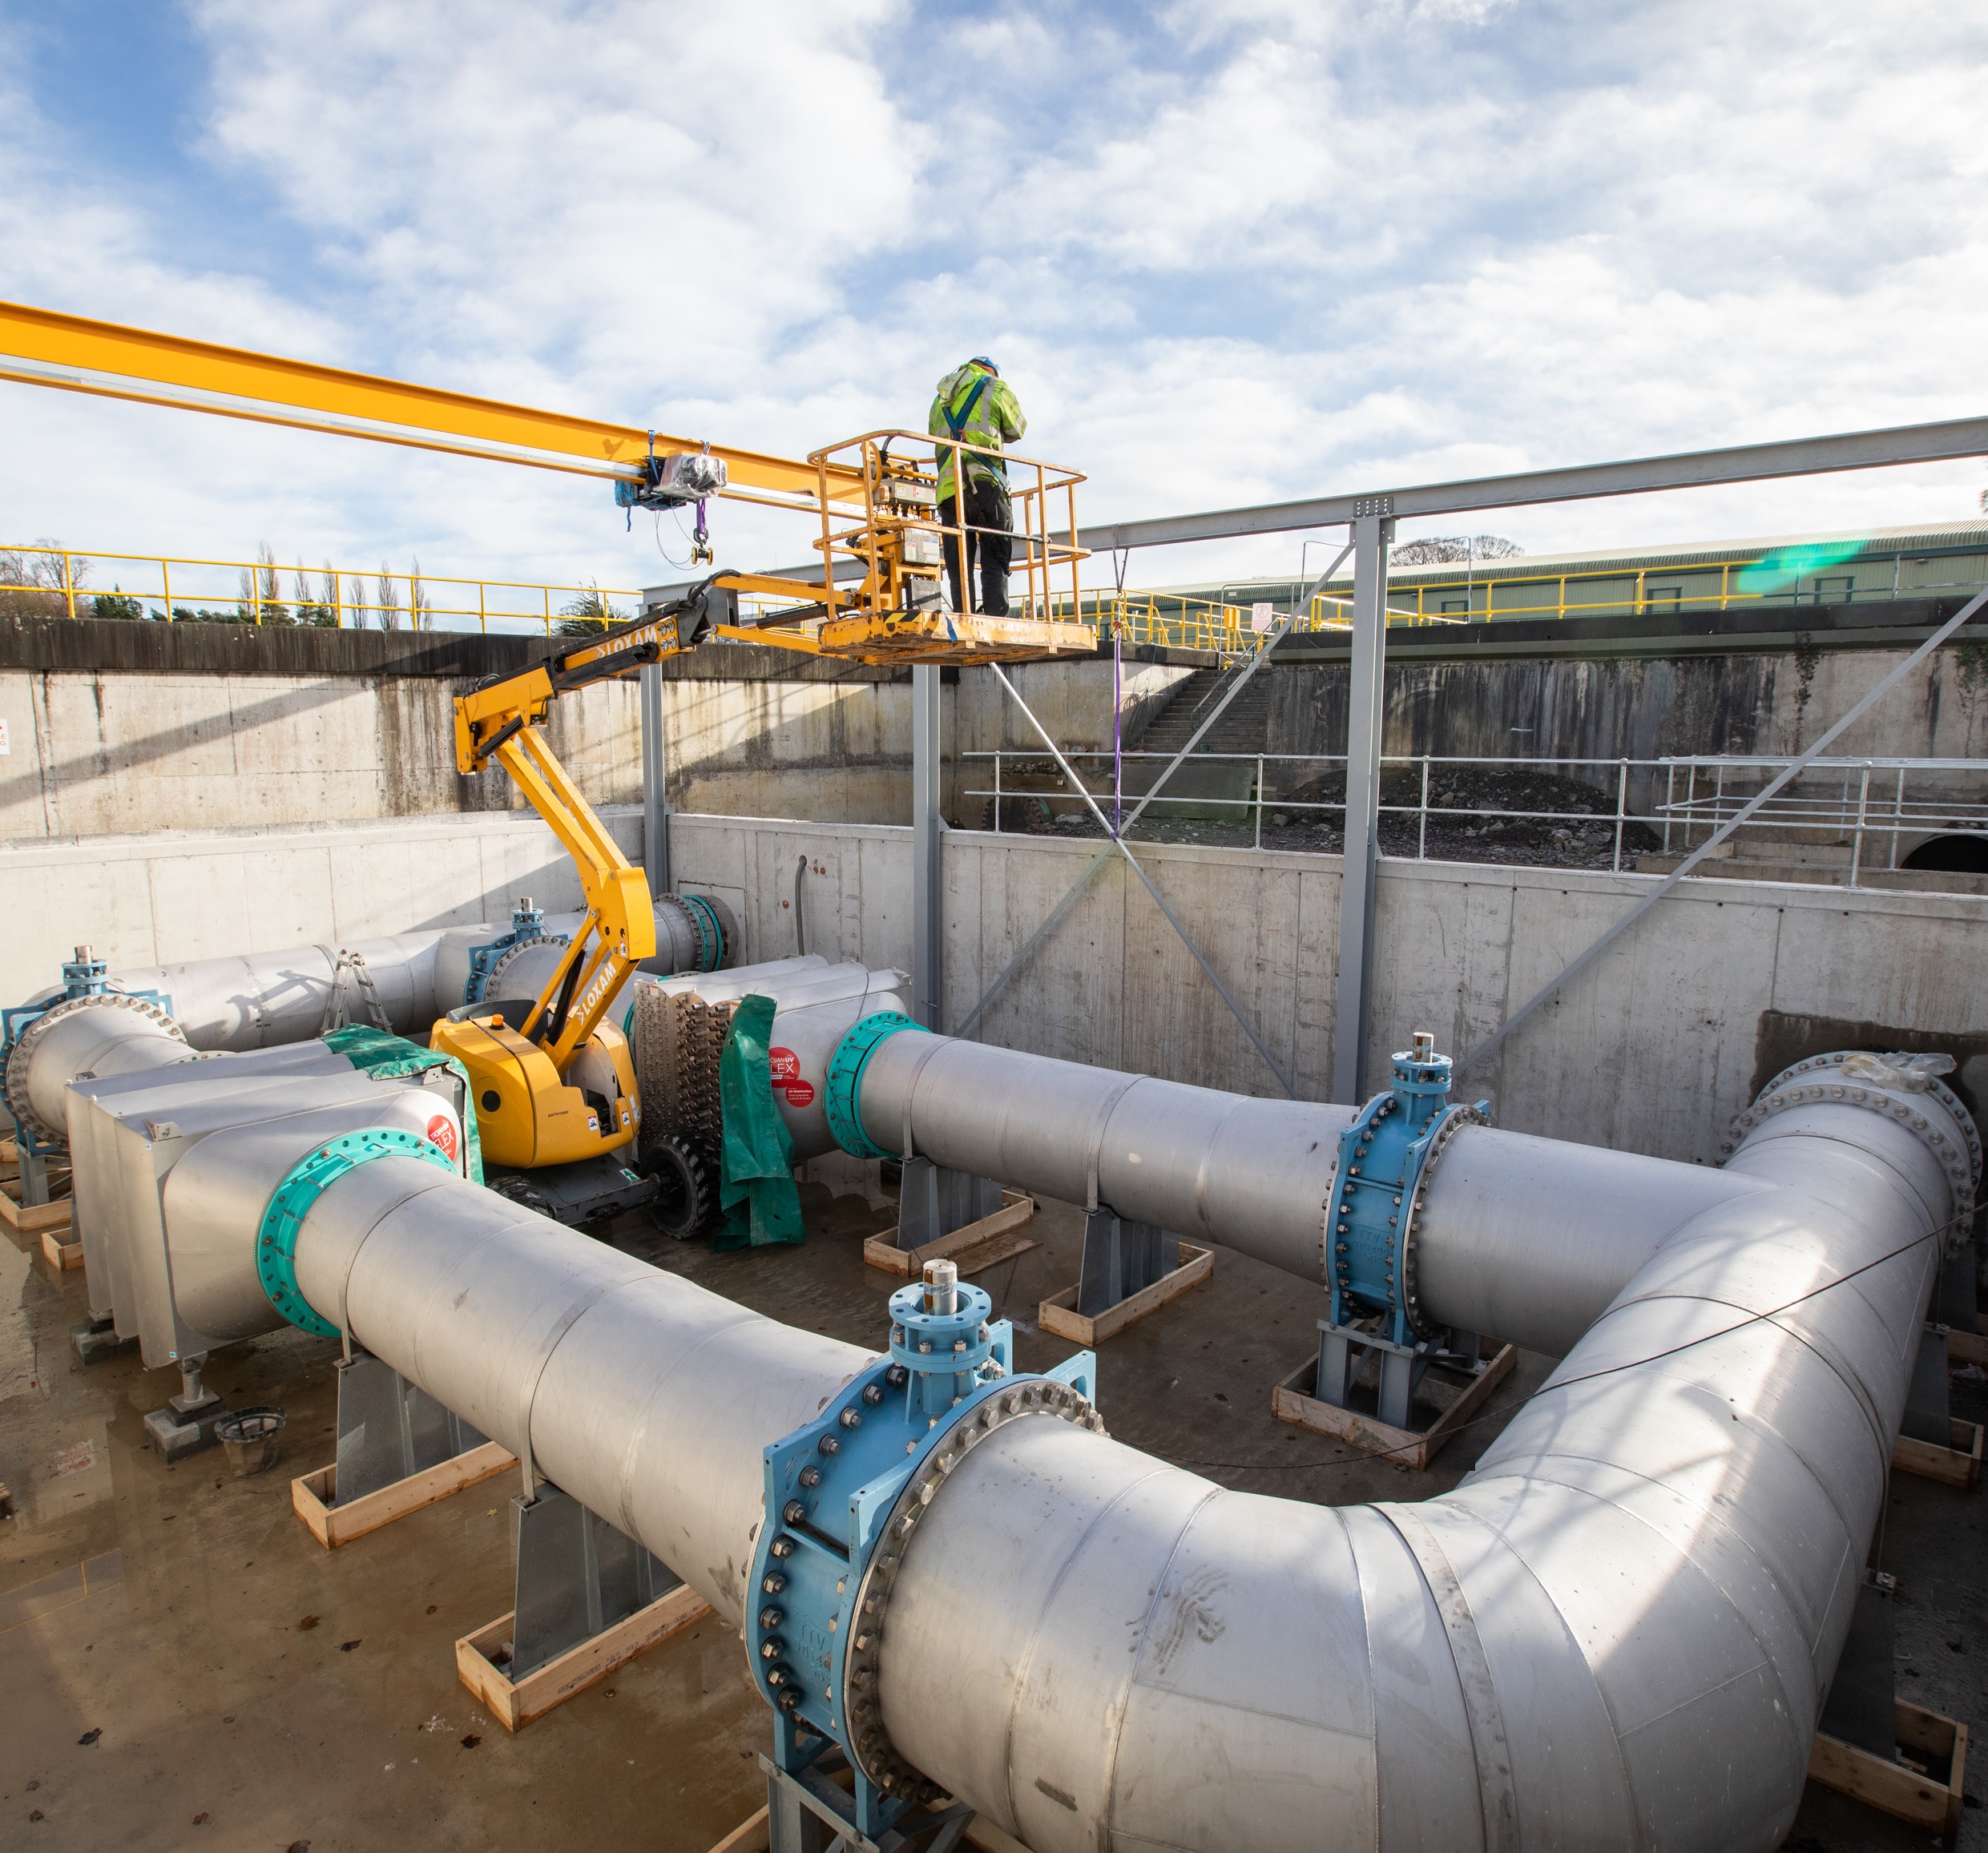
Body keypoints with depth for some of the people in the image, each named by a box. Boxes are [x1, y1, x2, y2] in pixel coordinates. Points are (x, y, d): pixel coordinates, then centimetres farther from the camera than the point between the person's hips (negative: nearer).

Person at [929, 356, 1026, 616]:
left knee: (959, 567, 3)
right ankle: (996, 623, -14)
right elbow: (1017, 429, 19)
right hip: (986, 485, -4)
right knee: (995, 564, -4)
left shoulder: (940, 400, 24)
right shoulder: (996, 388, 10)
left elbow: (935, 438, 23)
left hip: (948, 490, 4)